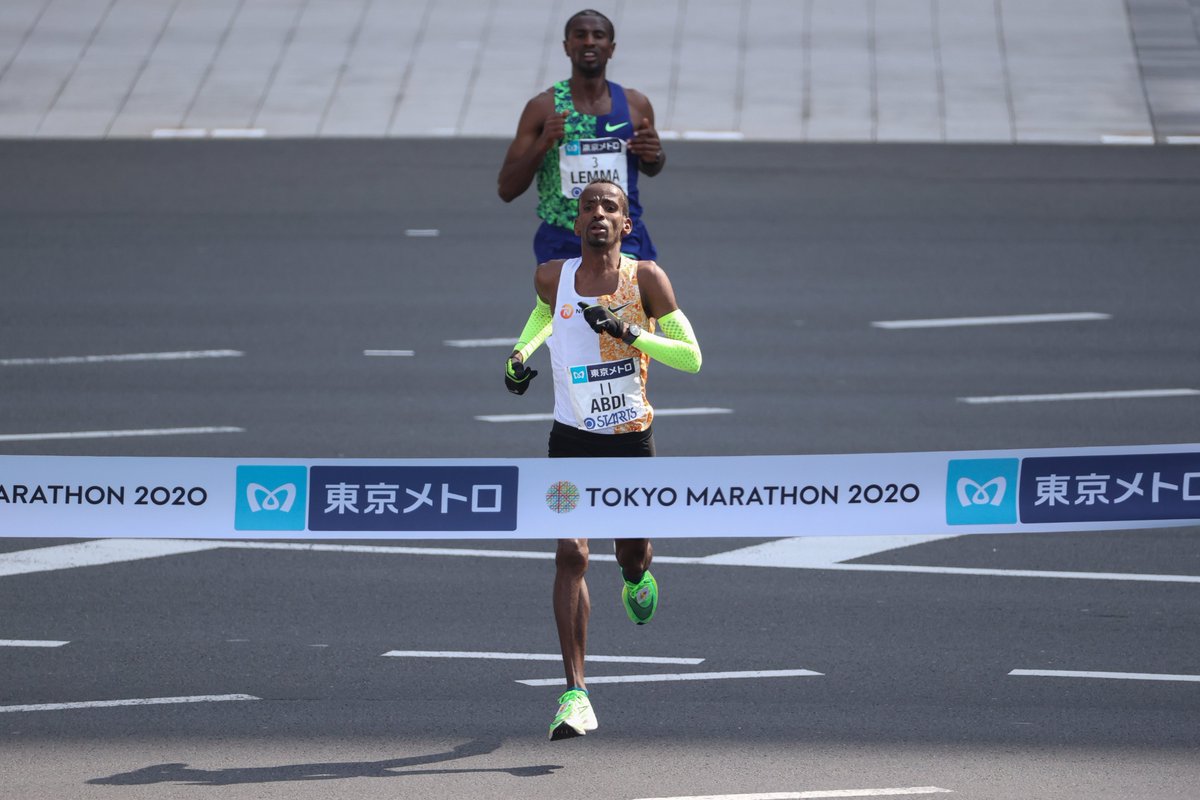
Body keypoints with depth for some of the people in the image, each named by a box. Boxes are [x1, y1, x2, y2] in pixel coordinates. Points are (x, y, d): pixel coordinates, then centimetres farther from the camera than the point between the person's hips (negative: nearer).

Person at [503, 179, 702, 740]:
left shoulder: (646, 279, -10)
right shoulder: (553, 277, -3)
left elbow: (692, 357, -13)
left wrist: (631, 332, -25)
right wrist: (521, 352, 6)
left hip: (631, 439, 0)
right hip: (572, 439, 0)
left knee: (631, 551, 15)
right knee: (571, 554, -15)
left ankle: (636, 580, 58)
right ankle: (575, 693, -18)